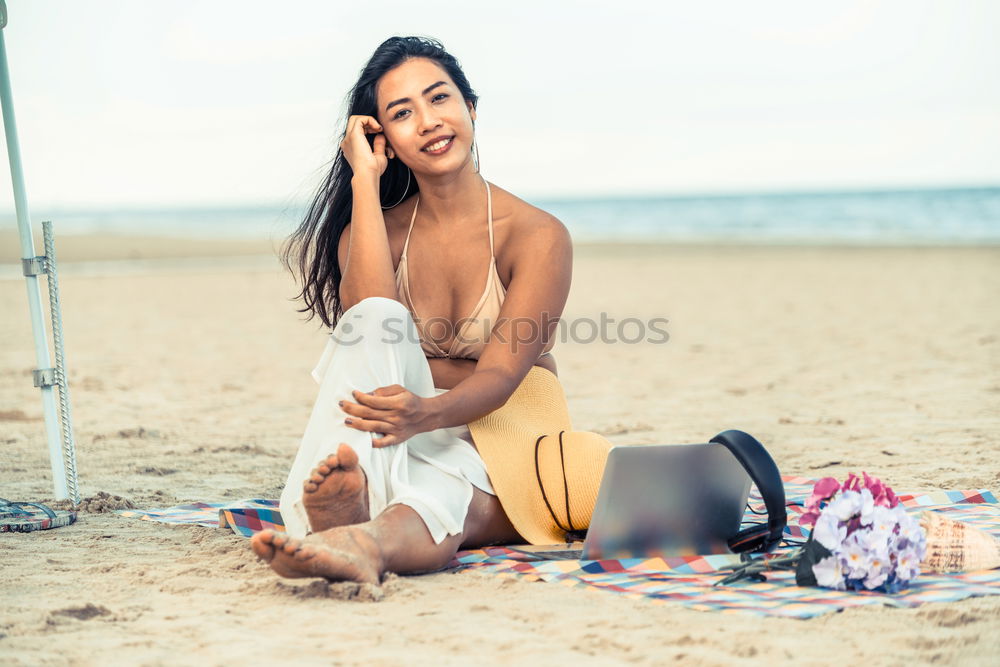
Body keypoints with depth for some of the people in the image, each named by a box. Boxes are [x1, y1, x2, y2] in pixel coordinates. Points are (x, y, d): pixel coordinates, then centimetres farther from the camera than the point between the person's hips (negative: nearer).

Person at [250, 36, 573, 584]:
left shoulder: (537, 236, -5)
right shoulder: (380, 229, 7)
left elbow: (500, 372, -18)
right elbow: (371, 317, -16)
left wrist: (429, 413, -41)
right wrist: (365, 179, -12)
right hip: (412, 452, 2)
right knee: (374, 320, -28)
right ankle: (347, 496, -56)